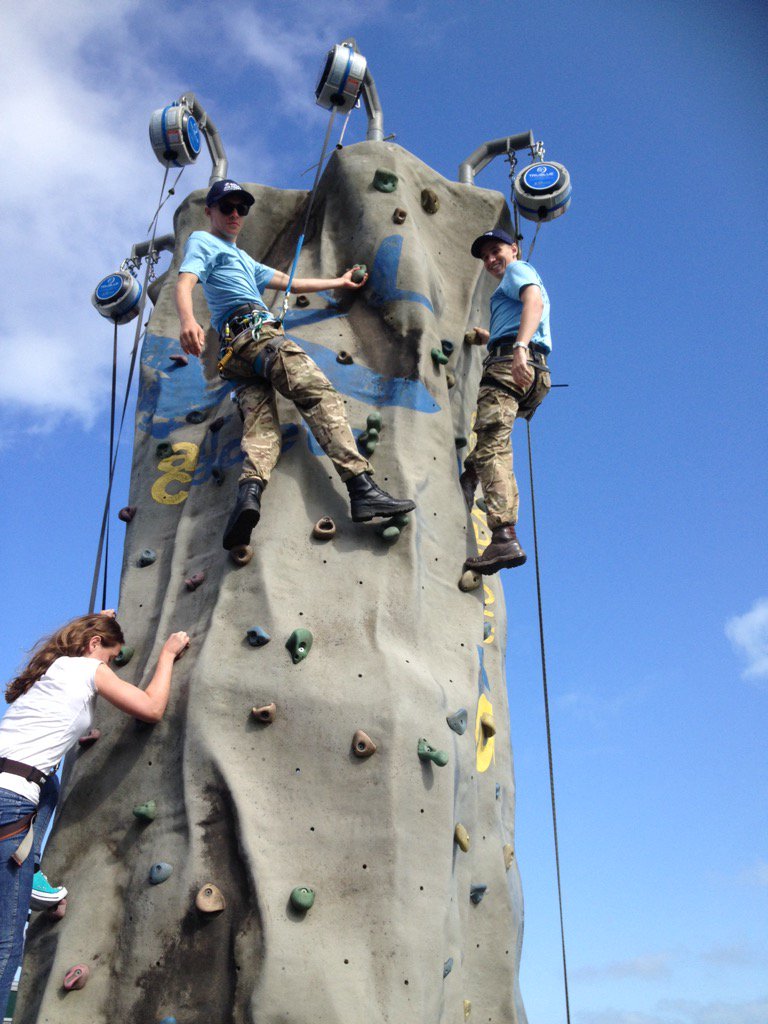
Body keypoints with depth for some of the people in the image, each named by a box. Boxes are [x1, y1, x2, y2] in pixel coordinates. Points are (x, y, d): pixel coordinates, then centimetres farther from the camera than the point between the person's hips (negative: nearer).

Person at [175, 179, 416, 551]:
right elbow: (184, 283, -5)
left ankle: (249, 488, -43)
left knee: (261, 424, -17)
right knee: (321, 394, -21)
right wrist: (187, 320, -27)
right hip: (253, 328, -9)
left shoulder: (244, 260, 41)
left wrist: (338, 282, 48)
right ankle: (362, 487, -35)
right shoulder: (203, 241, 13)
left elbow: (287, 281, 43)